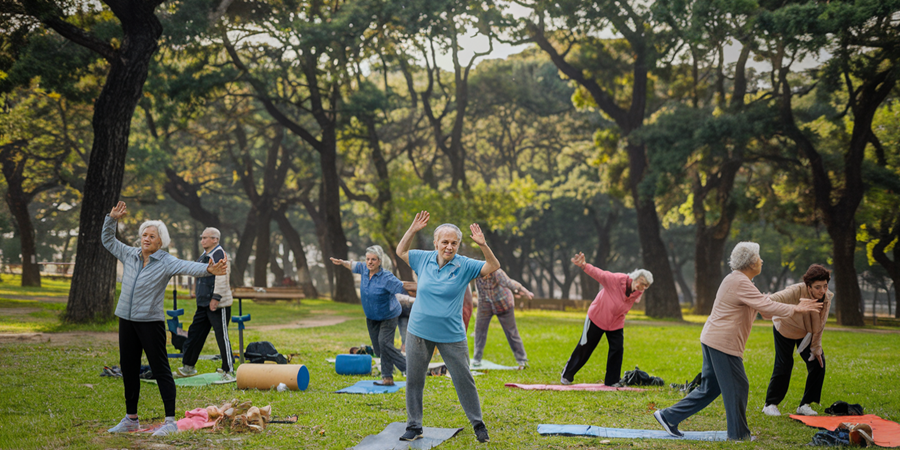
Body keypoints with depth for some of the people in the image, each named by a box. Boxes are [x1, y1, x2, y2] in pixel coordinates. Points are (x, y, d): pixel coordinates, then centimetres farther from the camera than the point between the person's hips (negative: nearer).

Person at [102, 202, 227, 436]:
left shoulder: (166, 262, -9)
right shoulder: (129, 255, 8)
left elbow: (188, 267, -26)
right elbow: (108, 240, 20)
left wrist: (208, 270, -45)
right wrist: (112, 219, 6)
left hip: (151, 322, -6)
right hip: (127, 320, 6)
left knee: (161, 370, -5)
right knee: (128, 369, 12)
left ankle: (170, 421, -4)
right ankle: (131, 419, 24)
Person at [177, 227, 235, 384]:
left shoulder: (219, 254, -12)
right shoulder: (204, 255, 18)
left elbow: (222, 277, -21)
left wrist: (216, 298, -25)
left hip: (218, 304, -10)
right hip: (204, 303, 10)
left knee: (222, 337, -8)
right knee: (195, 333, 15)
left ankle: (229, 372, -3)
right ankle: (188, 367, 27)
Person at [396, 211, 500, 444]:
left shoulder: (464, 266, -6)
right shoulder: (424, 259, 1)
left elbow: (494, 266, -10)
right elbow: (400, 251, 14)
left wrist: (483, 245, -26)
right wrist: (413, 229, 0)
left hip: (451, 336, -2)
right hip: (419, 332, 2)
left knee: (464, 380, 4)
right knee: (414, 380, 8)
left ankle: (478, 424, 19)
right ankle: (414, 426, 21)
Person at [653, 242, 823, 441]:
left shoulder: (737, 280, 18)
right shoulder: (741, 283, -17)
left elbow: (762, 306, 23)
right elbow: (767, 307, -23)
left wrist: (795, 307, 18)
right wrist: (795, 309, -16)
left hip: (713, 340, 11)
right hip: (723, 343, -11)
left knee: (709, 388, 14)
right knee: (737, 387, 1)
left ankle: (669, 416, 16)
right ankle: (739, 435, 11)